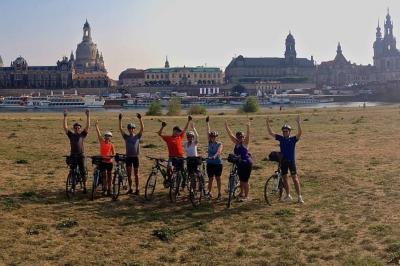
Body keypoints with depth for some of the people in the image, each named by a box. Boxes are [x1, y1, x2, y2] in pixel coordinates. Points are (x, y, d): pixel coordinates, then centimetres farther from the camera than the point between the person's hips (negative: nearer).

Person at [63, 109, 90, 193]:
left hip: (81, 155, -1)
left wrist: (88, 116, -13)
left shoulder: (82, 134, 4)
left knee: (83, 172, 1)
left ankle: (84, 187, 8)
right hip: (73, 155, 1)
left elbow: (88, 126, -5)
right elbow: (65, 127, -2)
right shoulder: (71, 135, 7)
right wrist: (65, 117, -9)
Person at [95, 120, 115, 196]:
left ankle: (109, 189, 14)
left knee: (109, 176, 6)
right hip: (103, 161, 0)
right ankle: (104, 189, 11)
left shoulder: (111, 145, 1)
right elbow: (98, 133, -3)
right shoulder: (102, 142, 2)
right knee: (104, 176, 5)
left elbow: (113, 153, 3)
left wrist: (111, 156, -19)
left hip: (109, 161, 0)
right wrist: (96, 125, -8)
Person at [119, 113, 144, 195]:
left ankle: (137, 189, 9)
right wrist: (120, 119, -12)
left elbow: (142, 128, -10)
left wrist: (140, 119, -19)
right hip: (128, 157, 2)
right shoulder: (126, 137, 6)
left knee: (136, 174, 4)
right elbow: (120, 129, -3)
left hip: (135, 157, -2)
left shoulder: (137, 136, 2)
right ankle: (130, 189, 15)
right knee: (129, 174, 5)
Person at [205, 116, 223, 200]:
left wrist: (214, 156, -45)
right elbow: (208, 132, 1)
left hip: (218, 163, -3)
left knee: (218, 178, 4)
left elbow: (219, 151, -25)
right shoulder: (210, 143, 4)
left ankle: (219, 193, 12)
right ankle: (209, 192, 18)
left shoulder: (219, 144, -7)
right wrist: (207, 123, 0)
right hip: (210, 163, 3)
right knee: (210, 178, 7)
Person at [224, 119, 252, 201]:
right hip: (239, 163, 7)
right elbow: (230, 134, 7)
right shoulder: (236, 143, 6)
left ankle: (246, 196, 6)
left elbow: (248, 135, -24)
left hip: (247, 163, -6)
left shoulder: (245, 143, -9)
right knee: (241, 179, 17)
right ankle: (242, 193, 33)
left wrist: (248, 127, -37)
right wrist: (226, 126, 2)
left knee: (245, 180, -3)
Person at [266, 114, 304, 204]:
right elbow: (270, 133, 2)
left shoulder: (293, 139, -6)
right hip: (283, 161, 4)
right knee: (284, 178, 11)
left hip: (291, 161, -4)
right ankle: (288, 196, 24)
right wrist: (267, 123, -8)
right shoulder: (281, 138, 4)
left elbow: (299, 133, -24)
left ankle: (299, 197, -8)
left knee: (295, 178, -8)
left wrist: (298, 122, -33)